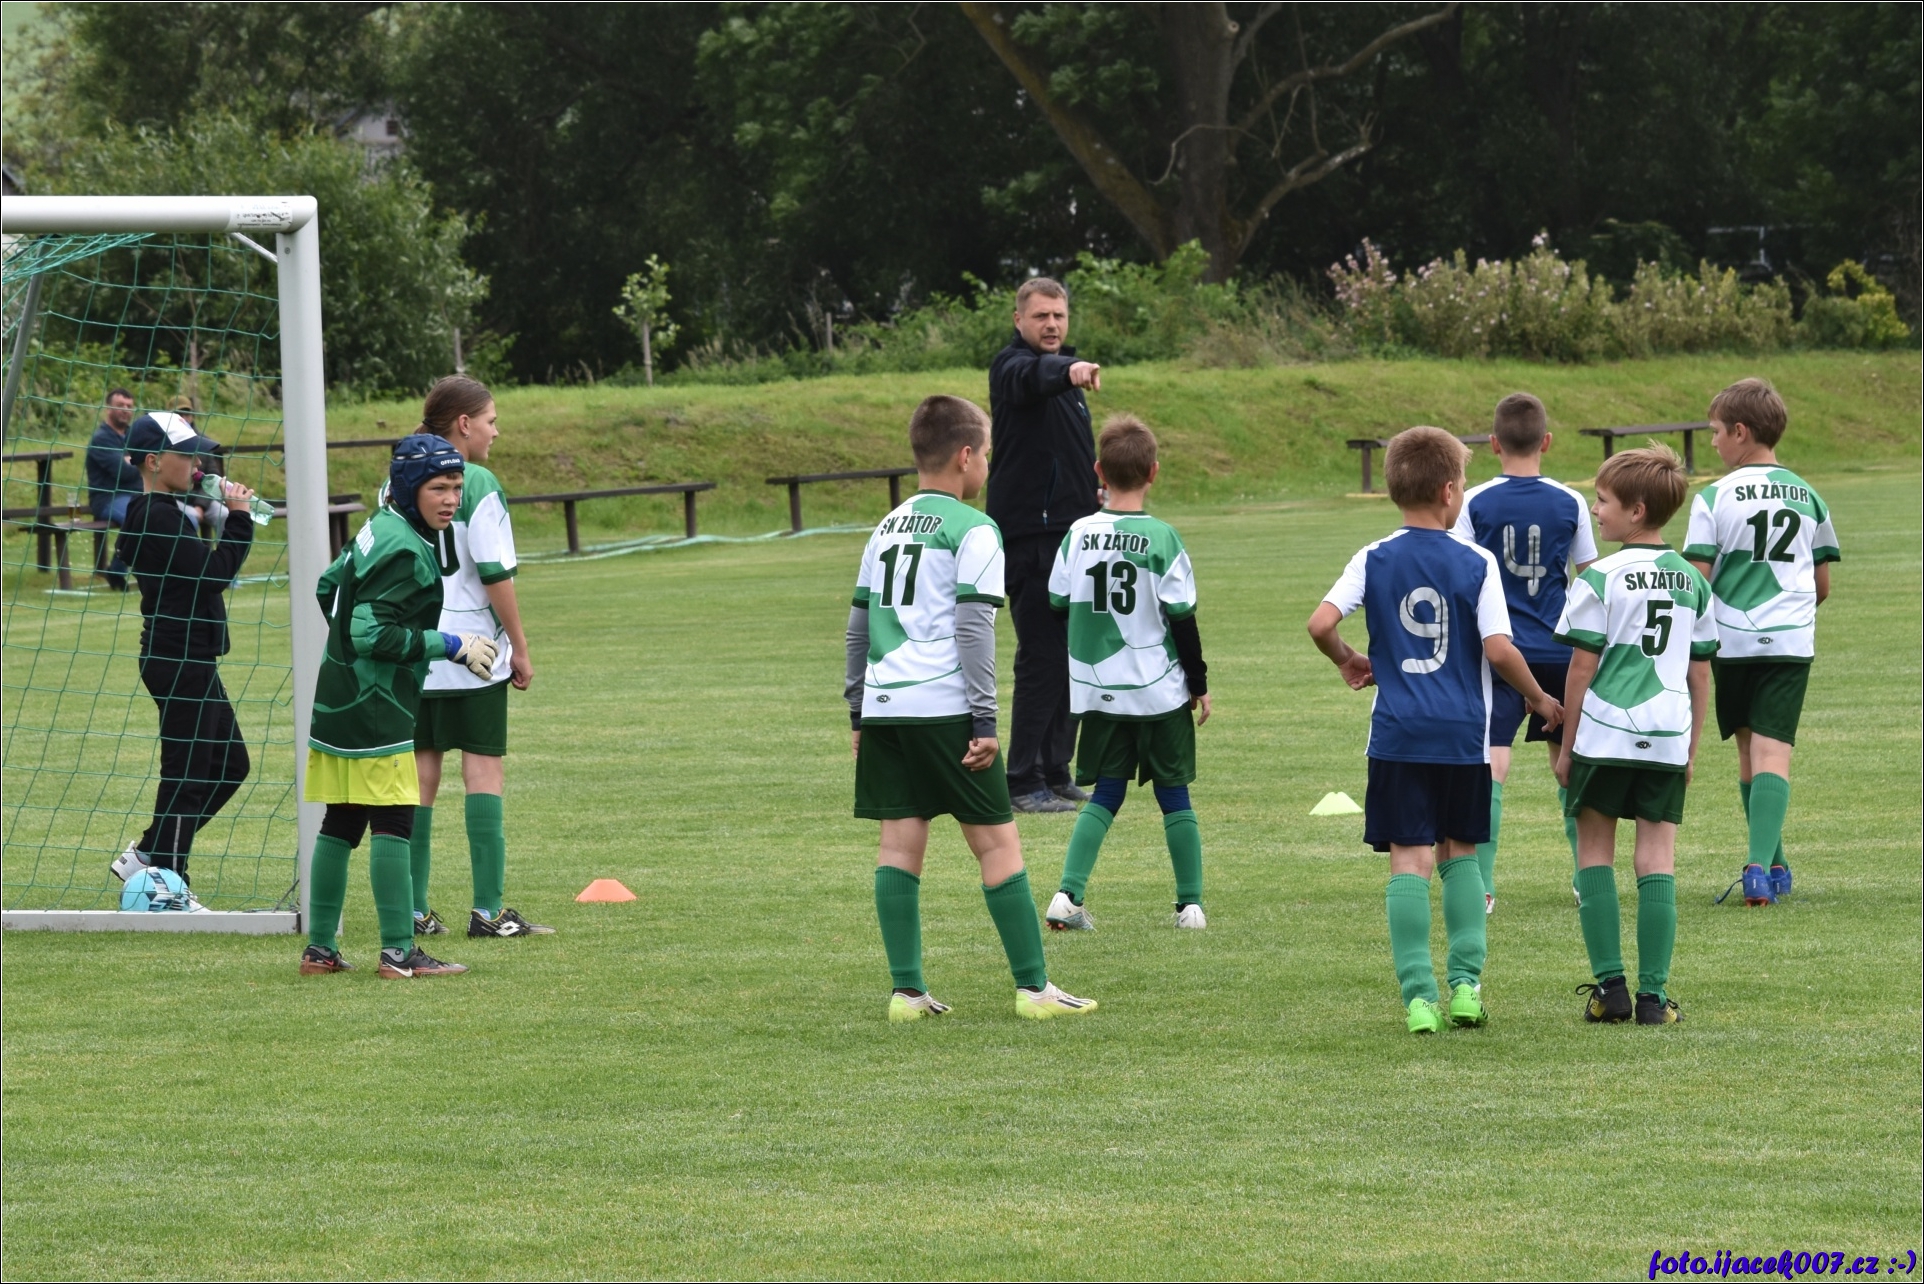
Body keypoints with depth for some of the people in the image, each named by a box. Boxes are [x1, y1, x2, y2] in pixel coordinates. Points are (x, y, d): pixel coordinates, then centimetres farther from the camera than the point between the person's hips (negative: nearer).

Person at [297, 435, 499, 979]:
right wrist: (451, 645, -17)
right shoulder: (405, 550, -18)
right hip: (376, 711, -10)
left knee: (340, 824, 12)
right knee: (392, 825, -7)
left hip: (339, 704, 10)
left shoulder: (380, 529, 11)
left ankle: (319, 948, 16)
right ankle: (399, 953, -8)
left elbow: (328, 588, 22)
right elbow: (372, 634, -23)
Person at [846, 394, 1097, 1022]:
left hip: (882, 706, 6)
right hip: (943, 706, -6)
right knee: (997, 842, -1)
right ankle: (1034, 988, 0)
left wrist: (858, 709, 25)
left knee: (900, 842, 7)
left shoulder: (887, 528, 17)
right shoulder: (973, 530, -4)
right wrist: (984, 720, -11)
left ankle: (906, 990, 4)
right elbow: (973, 627, -11)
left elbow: (859, 624, 20)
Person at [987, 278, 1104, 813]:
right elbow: (1033, 377, -36)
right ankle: (1024, 782, -9)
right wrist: (1069, 371, -55)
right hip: (1031, 535, -9)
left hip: (1070, 532, 9)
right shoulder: (1013, 366, -10)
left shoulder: (1063, 371, 19)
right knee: (1043, 657, -11)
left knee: (1073, 657, 11)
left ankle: (1055, 773, 18)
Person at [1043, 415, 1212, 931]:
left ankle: (1068, 894, -5)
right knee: (1174, 796, 9)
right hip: (1159, 693, -3)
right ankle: (1191, 903, 11)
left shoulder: (1079, 534, -3)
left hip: (1097, 692, 3)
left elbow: (1058, 607, 5)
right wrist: (1199, 684, 2)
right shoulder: (1162, 540, -11)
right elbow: (1182, 619, -8)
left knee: (1106, 794, 9)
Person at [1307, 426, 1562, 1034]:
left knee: (1410, 861, -2)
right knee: (1460, 852, 17)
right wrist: (1539, 699, 7)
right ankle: (1465, 983, 7)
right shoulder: (1476, 563, -3)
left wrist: (1347, 661, 13)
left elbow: (1320, 624, -8)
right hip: (1462, 733, 0)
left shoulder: (1375, 559, 1)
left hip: (1397, 734, 0)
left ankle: (1419, 996, -10)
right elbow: (1498, 648, -10)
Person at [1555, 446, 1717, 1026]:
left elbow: (1582, 668, -5)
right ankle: (1653, 994, 0)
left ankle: (1610, 985, 3)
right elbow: (1700, 673, 12)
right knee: (1657, 854, 5)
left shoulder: (1601, 580, -7)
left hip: (1604, 734, -3)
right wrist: (1692, 748, 20)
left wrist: (1568, 745, 3)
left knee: (1595, 848, 9)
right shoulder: (1692, 582, 8)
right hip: (1667, 738, 3)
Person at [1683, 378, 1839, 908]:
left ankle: (1771, 865, 22)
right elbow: (1822, 585, 12)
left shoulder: (1714, 498, -6)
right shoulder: (1808, 498, 7)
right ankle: (1763, 864, -23)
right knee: (1773, 752, -6)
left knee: (1750, 751, 13)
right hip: (1792, 641, 1)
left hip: (1732, 640, -1)